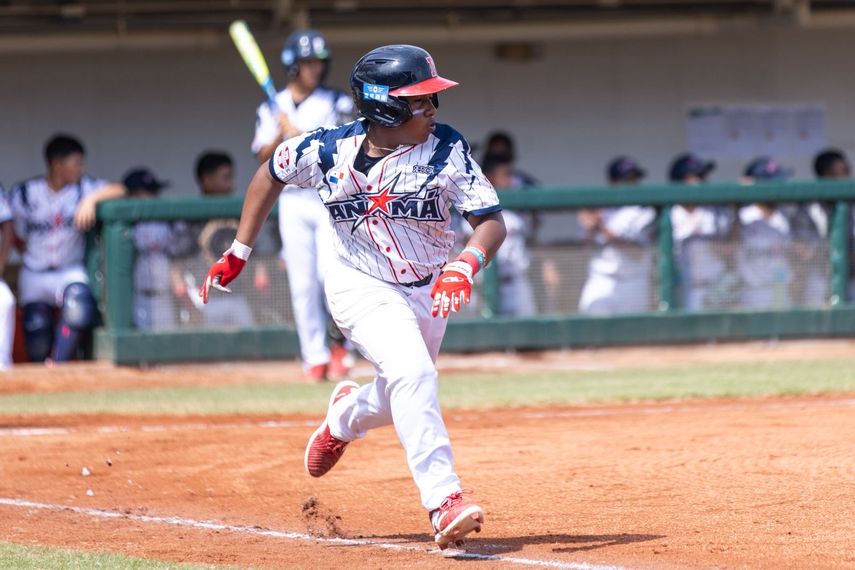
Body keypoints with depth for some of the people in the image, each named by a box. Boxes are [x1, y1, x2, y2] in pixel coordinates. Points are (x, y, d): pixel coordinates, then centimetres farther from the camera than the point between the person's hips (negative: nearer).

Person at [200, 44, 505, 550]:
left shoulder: (446, 149, -18)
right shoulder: (328, 150, -18)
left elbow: (492, 222, -20)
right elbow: (272, 173, 3)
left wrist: (464, 266, -41)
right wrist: (239, 253, 5)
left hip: (427, 292, 3)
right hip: (361, 286, -3)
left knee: (403, 401, 17)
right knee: (412, 373, -28)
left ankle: (346, 414, 53)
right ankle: (444, 501, -32)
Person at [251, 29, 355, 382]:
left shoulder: (337, 104, 1)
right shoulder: (272, 109, 9)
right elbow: (264, 158, 3)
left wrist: (299, 134, -16)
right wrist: (281, 135, -15)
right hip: (292, 201, 2)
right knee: (303, 284, -1)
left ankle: (339, 342, 5)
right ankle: (315, 357, 6)